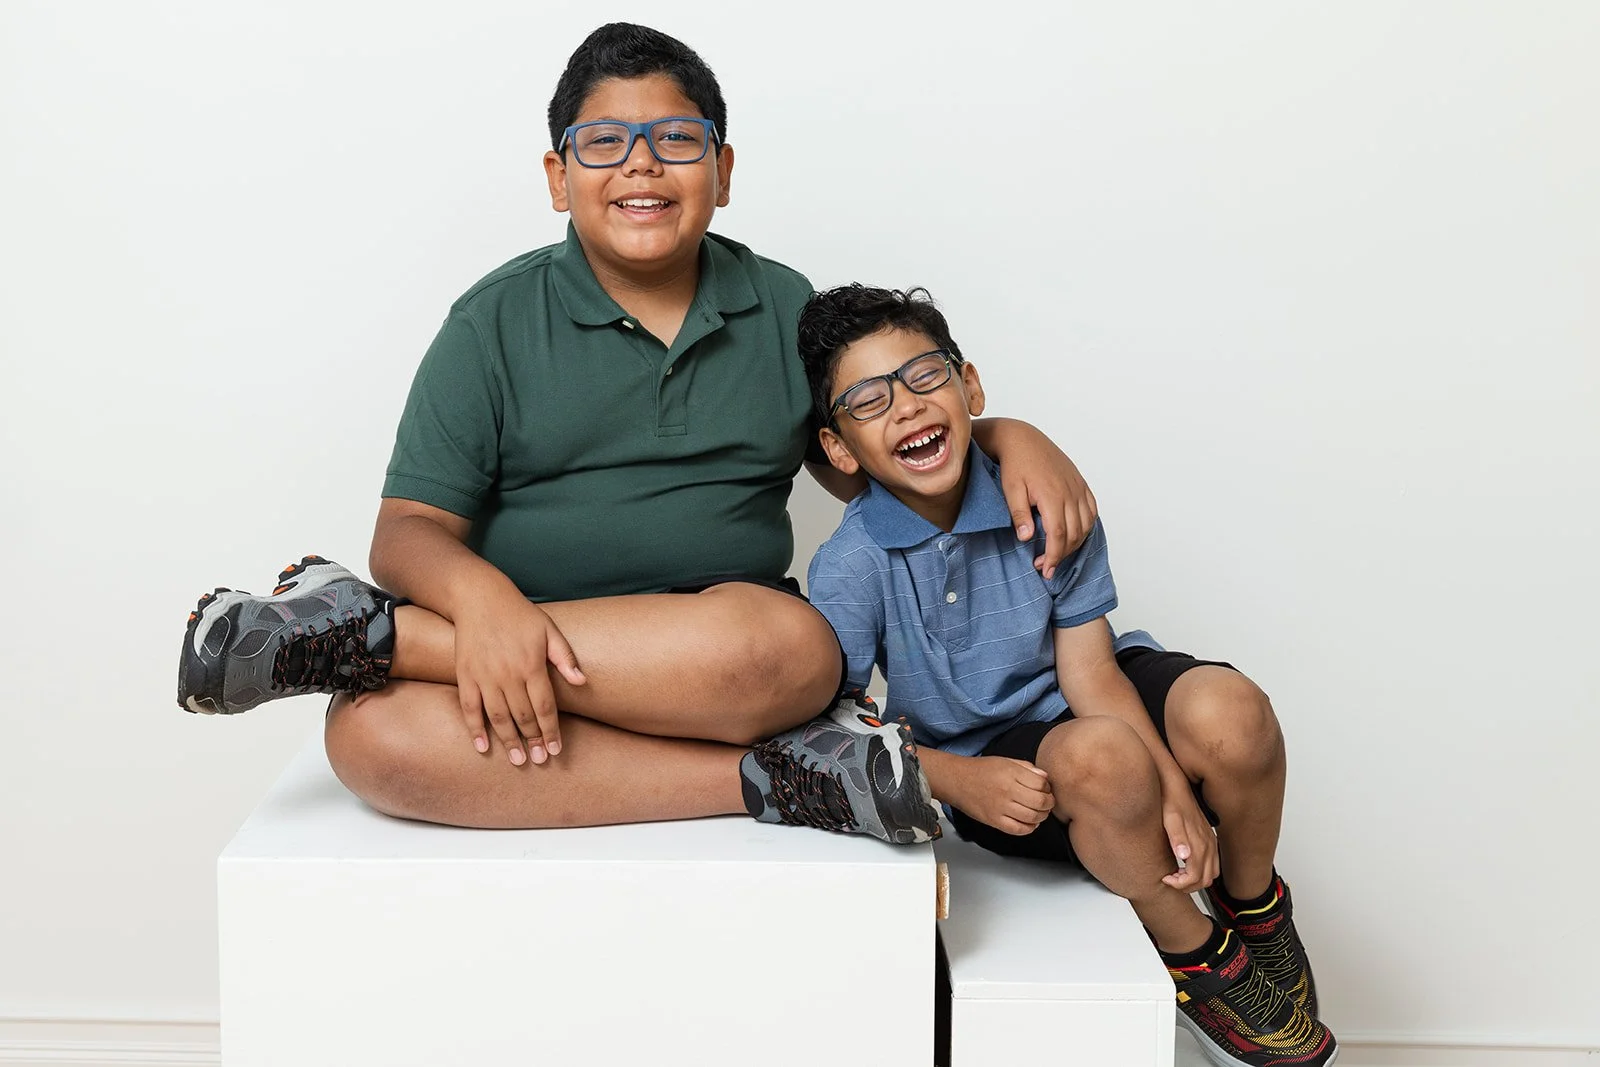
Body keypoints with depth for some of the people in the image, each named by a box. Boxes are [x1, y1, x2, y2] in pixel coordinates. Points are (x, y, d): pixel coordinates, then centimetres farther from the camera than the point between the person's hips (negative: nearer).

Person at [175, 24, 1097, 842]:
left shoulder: (784, 310, 14)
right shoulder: (497, 322, 6)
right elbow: (410, 530, 0)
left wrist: (1007, 437, 3)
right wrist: (481, 597, -24)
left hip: (733, 651, 2)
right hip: (524, 642, -1)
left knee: (789, 643, -37)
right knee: (373, 733, -33)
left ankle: (355, 631, -26)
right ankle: (773, 776, -30)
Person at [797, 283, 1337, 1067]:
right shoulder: (849, 569, -18)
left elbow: (1089, 671, -12)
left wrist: (1175, 790, -24)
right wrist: (957, 779, -29)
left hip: (1081, 700, 3)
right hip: (991, 767, -3)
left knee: (1230, 714, -29)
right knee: (1103, 757, -37)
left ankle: (1254, 907, 3)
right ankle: (1198, 960, -10)